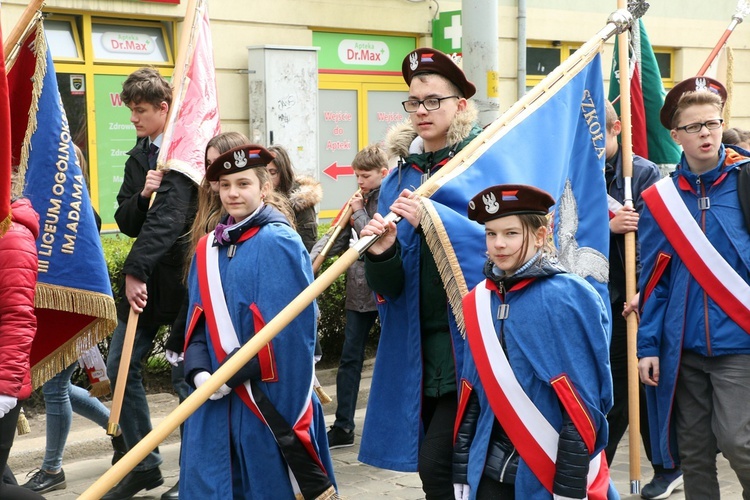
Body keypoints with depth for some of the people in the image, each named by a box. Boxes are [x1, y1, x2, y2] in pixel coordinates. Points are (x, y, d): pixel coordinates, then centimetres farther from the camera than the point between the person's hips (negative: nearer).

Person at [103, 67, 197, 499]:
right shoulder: (139, 157, 14)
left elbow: (169, 216, -22)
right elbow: (126, 221, 11)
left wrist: (136, 269, -27)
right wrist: (142, 195, -10)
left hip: (182, 275, -8)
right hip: (146, 278, 8)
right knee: (121, 367, 7)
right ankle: (144, 465, 19)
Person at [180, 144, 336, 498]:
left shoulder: (279, 244, -9)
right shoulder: (207, 249, 10)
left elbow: (281, 330, -15)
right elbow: (198, 321, 10)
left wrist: (230, 373, -17)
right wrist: (198, 371, -7)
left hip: (268, 398, -6)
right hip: (216, 399, 6)